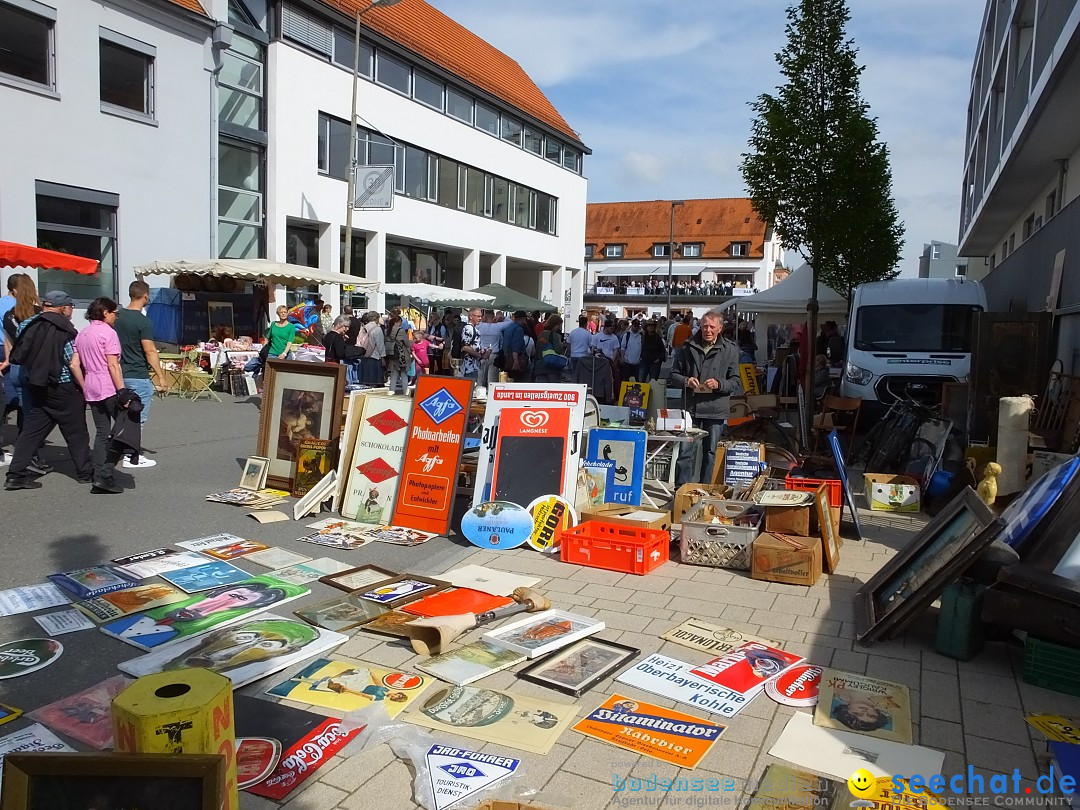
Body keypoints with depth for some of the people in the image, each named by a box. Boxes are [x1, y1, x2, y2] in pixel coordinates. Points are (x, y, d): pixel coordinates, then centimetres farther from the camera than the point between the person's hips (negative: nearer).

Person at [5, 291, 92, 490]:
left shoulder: (27, 325, 5)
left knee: (31, 430, 10)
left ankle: (16, 475, 7)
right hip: (63, 388, -6)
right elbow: (74, 365, -16)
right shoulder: (65, 330, -13)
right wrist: (85, 388, -9)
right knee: (76, 432, 6)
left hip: (36, 388, 6)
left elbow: (19, 356, 12)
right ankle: (85, 473, 15)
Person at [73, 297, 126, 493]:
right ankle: (106, 475, -8)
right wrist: (122, 391, -16)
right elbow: (113, 365, -14)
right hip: (109, 388, -8)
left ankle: (99, 478, 8)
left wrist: (85, 387, 19)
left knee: (102, 433, 10)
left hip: (91, 389, 8)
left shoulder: (82, 334, 16)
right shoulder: (107, 332, -8)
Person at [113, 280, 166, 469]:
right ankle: (133, 459, 6)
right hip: (138, 377, -7)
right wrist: (160, 376, -12)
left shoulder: (117, 317, 6)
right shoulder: (143, 322, -16)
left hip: (120, 374, 7)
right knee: (138, 419, 1)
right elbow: (150, 351, -18)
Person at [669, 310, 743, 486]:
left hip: (716, 410, 0)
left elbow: (736, 382, 2)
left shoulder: (730, 350, 2)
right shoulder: (688, 347, 5)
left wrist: (719, 384, -17)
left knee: (710, 452, 10)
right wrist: (686, 381, -10)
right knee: (685, 452, -1)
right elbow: (674, 375, 10)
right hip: (691, 407, 0)